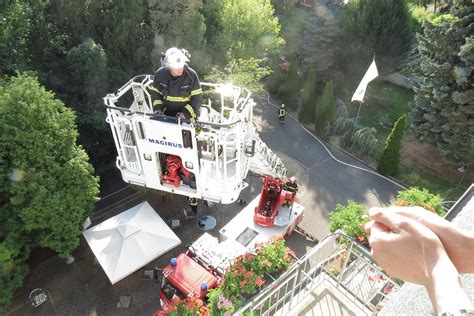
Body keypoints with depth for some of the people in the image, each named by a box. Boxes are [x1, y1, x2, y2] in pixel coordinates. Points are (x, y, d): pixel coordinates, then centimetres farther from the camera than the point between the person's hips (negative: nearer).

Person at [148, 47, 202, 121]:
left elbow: (197, 98, -15)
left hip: (186, 118, -2)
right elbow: (155, 92, 3)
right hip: (166, 115, 3)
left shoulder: (191, 75, -20)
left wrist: (186, 113, -24)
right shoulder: (160, 74, -13)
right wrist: (158, 108, -12)